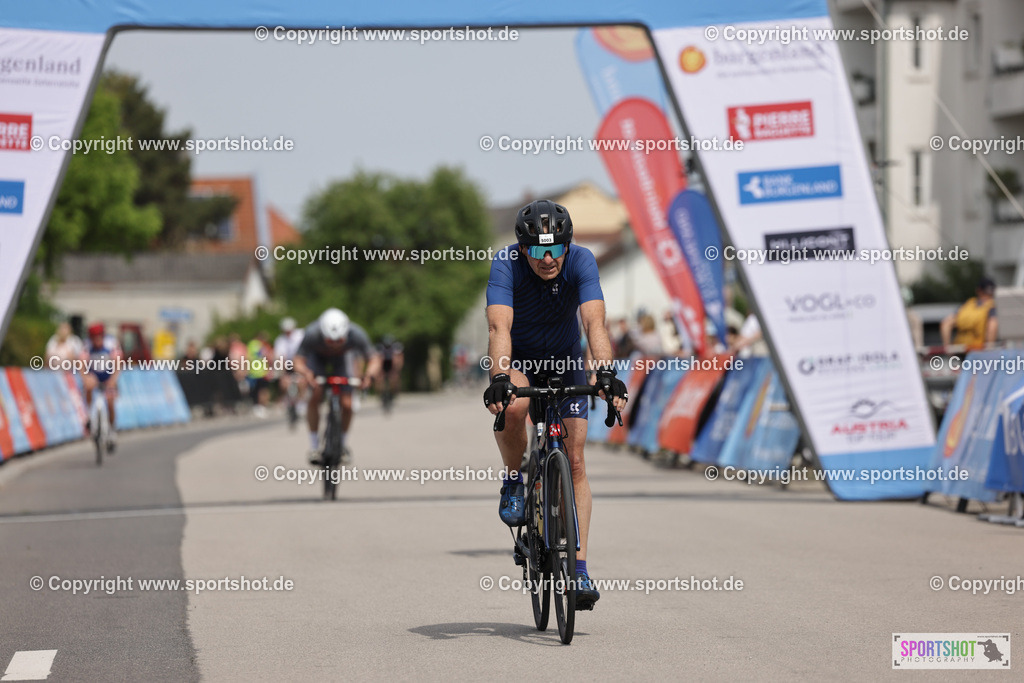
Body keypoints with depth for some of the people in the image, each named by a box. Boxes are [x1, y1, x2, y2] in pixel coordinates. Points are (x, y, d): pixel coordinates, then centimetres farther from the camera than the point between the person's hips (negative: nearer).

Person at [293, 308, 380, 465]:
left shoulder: (356, 335, -37)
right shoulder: (312, 334, -40)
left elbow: (374, 359, -26)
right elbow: (298, 361, -31)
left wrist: (368, 374, -46)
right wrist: (305, 372, -53)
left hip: (339, 360, 1)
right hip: (317, 358, -1)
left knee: (347, 404, -11)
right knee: (315, 396, -23)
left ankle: (342, 445, 14)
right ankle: (314, 447, -9)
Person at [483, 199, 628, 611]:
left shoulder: (581, 261, -25)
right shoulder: (506, 264, -28)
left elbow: (594, 322, -37)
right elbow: (499, 327, -39)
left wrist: (606, 372, -53)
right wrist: (499, 379, -55)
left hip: (565, 362, 1)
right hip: (519, 359, -1)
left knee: (574, 463, -8)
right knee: (512, 407, -37)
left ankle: (579, 570, -4)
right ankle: (513, 481, -8)